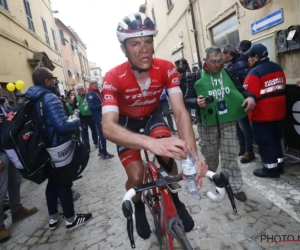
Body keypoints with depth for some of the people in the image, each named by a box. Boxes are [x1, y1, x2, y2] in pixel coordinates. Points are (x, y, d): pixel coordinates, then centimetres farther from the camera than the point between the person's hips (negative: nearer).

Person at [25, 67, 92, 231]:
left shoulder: (30, 99, 8)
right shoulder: (50, 98, -21)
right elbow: (62, 125, -29)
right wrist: (76, 121, -9)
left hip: (45, 148, 9)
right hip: (58, 148, -9)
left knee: (52, 182, 19)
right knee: (64, 183, 4)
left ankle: (53, 218, 33)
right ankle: (71, 219, 20)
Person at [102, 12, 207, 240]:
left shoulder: (166, 68, -25)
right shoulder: (113, 78, -32)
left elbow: (180, 112, -31)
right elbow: (108, 127, -44)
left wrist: (193, 155, -46)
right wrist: (151, 142, -62)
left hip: (152, 116, 2)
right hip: (126, 123, -1)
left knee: (170, 157, -24)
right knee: (136, 177, -15)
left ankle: (174, 199, 9)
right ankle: (138, 208, 22)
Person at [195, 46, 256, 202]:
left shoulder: (228, 73, 5)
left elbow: (240, 89, 7)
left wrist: (250, 97, -14)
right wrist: (197, 102, -27)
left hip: (228, 121, 2)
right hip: (208, 123, -1)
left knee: (229, 155, 5)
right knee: (210, 154, 16)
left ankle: (235, 187, 18)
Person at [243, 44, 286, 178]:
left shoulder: (255, 73, -20)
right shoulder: (278, 68, 7)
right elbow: (282, 87, 17)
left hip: (261, 114, -8)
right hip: (278, 111, 8)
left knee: (264, 141, 4)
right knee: (276, 138, 19)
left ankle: (271, 168, 13)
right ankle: (279, 164, 30)